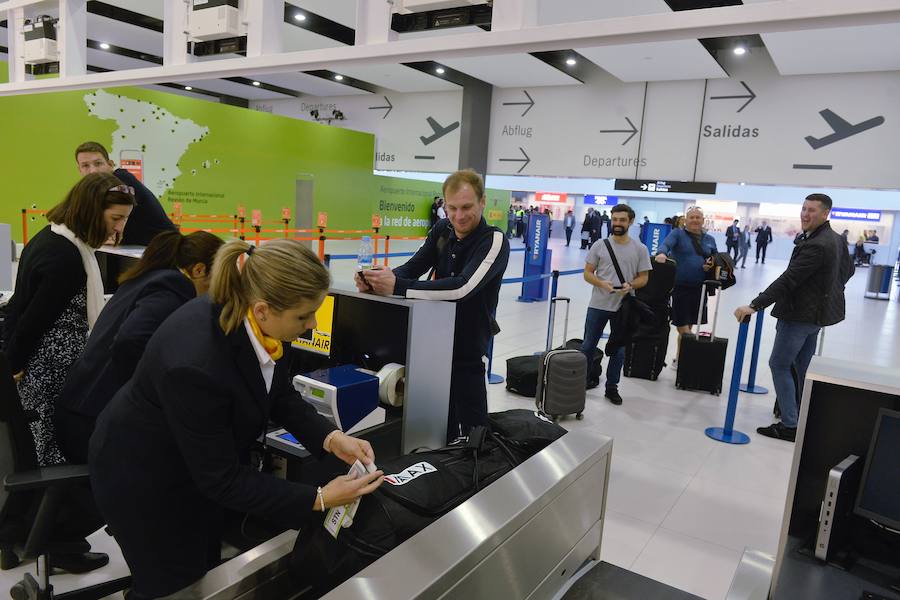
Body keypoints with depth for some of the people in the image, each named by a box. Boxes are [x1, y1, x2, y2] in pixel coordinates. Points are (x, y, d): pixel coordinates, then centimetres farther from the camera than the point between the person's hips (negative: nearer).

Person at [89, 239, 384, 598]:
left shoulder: (260, 323, -20)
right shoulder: (196, 364, -40)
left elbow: (280, 394, -2)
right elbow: (221, 479, -29)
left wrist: (331, 438, -17)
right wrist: (318, 499, -28)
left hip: (205, 466, 6)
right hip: (145, 478, -6)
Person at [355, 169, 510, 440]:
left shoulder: (495, 241, -16)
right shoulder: (442, 230, 4)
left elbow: (462, 288, -30)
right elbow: (413, 268, -3)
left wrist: (397, 286, -35)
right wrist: (377, 280, -25)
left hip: (467, 350, -6)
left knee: (467, 434, -1)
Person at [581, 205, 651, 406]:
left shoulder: (639, 249, -1)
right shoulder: (600, 245, -2)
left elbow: (643, 277, 1)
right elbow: (587, 273, -1)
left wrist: (630, 285, -19)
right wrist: (602, 284, -19)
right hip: (598, 305, 0)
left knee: (618, 350, 11)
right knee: (588, 346, 8)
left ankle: (612, 388, 24)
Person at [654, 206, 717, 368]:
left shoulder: (709, 239, 14)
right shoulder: (678, 234, -1)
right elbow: (666, 243, -21)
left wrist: (711, 265, -1)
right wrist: (662, 253, -44)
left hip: (699, 289, 5)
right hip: (679, 287, -5)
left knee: (688, 326, 13)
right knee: (683, 328, -6)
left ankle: (679, 359, 26)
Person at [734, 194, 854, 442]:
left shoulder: (816, 246, -24)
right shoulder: (836, 239, 8)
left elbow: (787, 280, -28)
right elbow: (848, 270, 23)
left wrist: (754, 306, -29)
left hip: (800, 314, -10)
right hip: (817, 311, 10)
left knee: (779, 365, -4)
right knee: (801, 367, 17)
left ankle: (789, 426, -2)